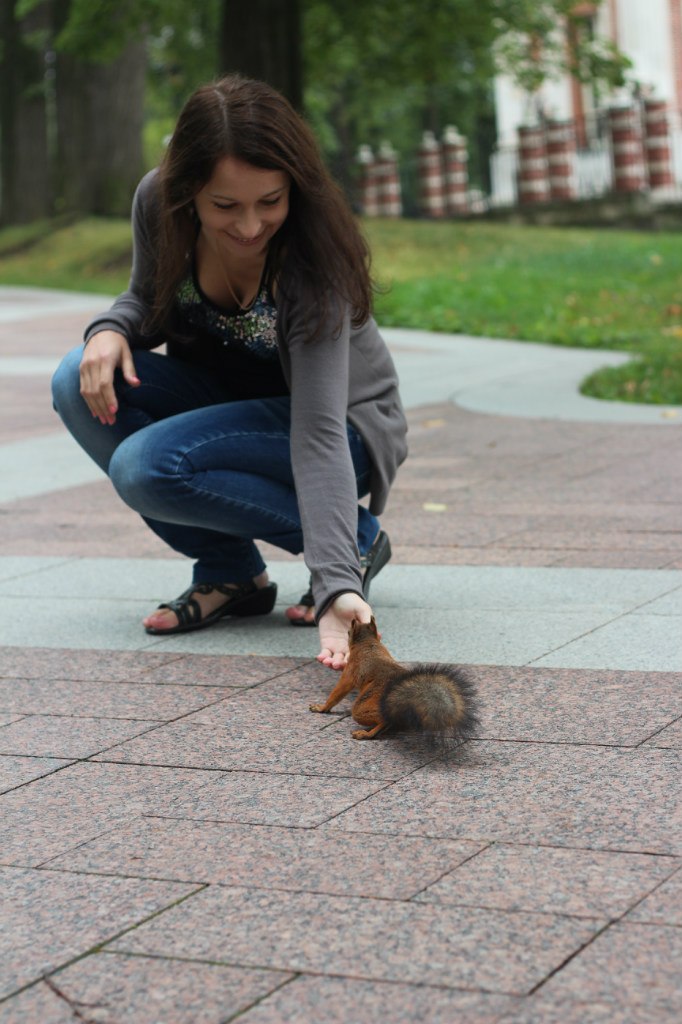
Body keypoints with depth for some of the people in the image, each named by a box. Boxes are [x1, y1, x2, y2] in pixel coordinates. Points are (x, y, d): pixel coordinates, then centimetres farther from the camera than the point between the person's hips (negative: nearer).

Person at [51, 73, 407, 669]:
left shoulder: (313, 263, -32)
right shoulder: (158, 203, -17)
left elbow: (319, 431, -38)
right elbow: (147, 301, 4)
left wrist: (337, 584, -47)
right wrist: (111, 330, -22)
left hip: (345, 424, -6)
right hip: (226, 397, 6)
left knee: (145, 467, -31)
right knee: (82, 384, -22)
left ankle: (357, 541, -10)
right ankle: (231, 573, -7)